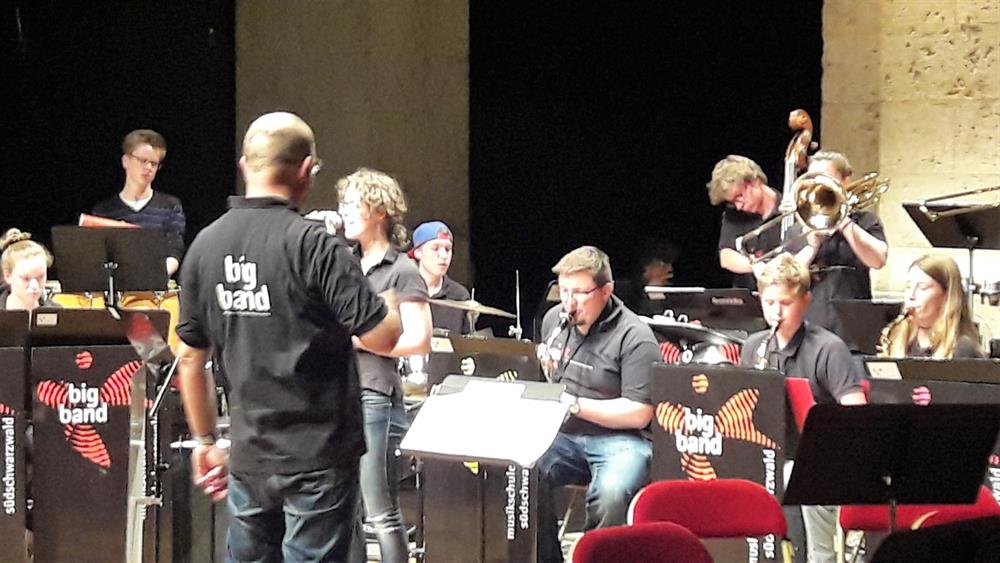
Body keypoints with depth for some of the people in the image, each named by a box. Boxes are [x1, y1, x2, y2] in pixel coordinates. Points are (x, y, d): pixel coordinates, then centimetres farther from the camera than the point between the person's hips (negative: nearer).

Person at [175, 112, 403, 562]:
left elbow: (190, 359, 10)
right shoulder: (313, 246, -14)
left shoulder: (205, 247, 4)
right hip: (318, 457, -5)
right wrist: (390, 305, 6)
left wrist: (205, 440, 21)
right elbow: (382, 338, -17)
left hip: (249, 459, 6)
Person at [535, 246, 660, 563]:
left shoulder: (634, 337, -11)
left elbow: (639, 414, -14)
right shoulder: (554, 319, 10)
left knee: (611, 492, -37)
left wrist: (575, 404, -18)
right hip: (561, 434, 5)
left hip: (619, 439, -5)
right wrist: (543, 370, 5)